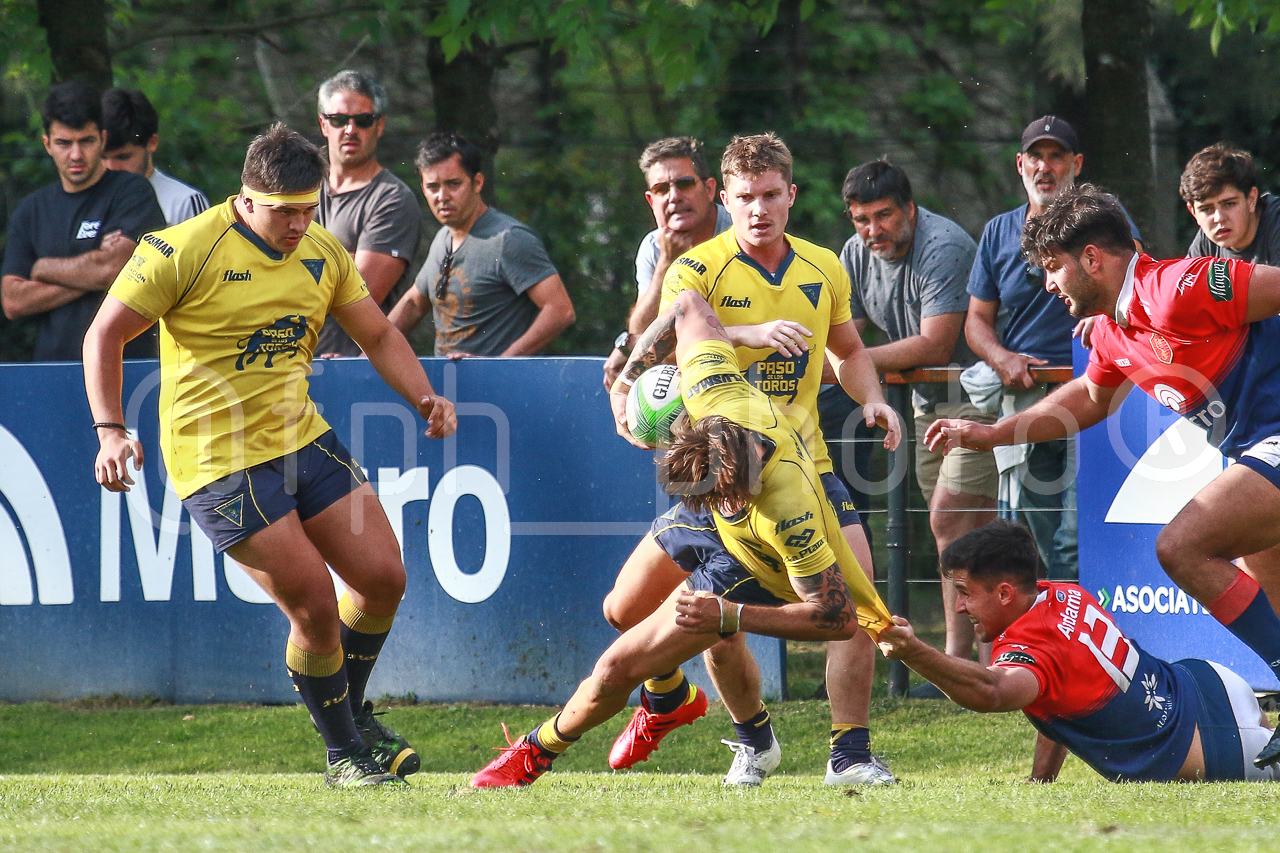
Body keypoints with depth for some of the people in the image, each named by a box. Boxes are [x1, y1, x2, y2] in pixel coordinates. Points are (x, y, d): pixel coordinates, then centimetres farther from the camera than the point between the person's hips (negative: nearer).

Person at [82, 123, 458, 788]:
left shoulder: (322, 253, 4)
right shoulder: (186, 251, -15)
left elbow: (379, 336, 16)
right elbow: (104, 334, -9)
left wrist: (424, 398, -1)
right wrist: (111, 431, -19)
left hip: (303, 438, 6)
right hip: (218, 460, -6)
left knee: (383, 578, 1)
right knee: (315, 609, -11)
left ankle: (354, 715, 27)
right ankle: (343, 755, 9)